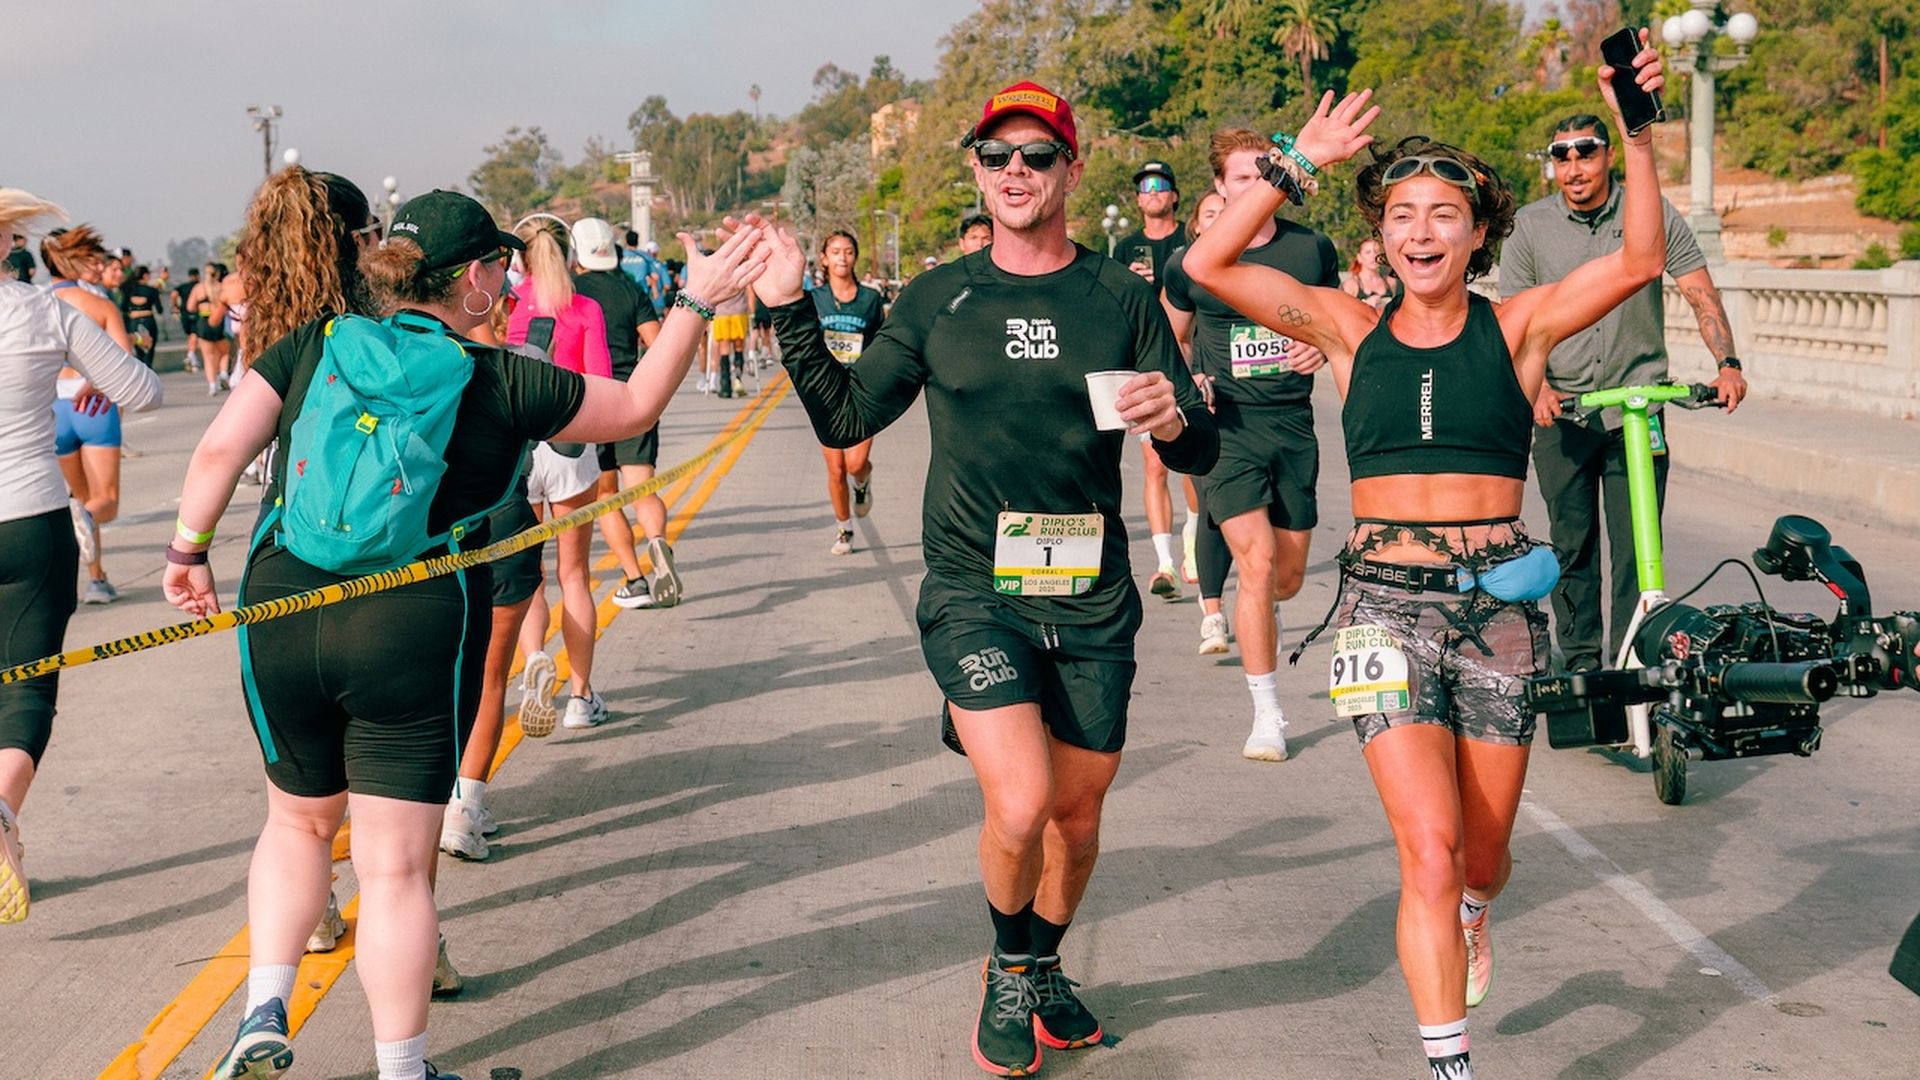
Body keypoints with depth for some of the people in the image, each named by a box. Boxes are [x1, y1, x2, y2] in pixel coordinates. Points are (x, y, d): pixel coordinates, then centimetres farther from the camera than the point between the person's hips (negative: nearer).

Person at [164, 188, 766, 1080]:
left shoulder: (315, 344, 3)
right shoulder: (503, 383, -3)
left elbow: (218, 450, -2)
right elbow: (636, 405, 8)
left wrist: (190, 551, 11)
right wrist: (697, 301, 13)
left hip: (280, 615, 3)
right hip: (414, 634, -3)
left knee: (300, 820, 25)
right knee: (395, 864, 4)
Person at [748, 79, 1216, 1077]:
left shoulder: (1122, 300, 2)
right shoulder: (938, 300, 2)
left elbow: (1202, 451, 2)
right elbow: (844, 418, 5)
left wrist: (1173, 420, -21)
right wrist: (791, 311, -4)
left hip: (1092, 601, 2)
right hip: (974, 592, -2)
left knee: (1078, 812, 14)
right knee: (1019, 805, -17)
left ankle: (1044, 969, 42)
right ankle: (1007, 971, 13)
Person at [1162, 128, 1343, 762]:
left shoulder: (1312, 250, 3)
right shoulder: (1191, 262, -2)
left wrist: (1324, 347, -6)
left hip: (1293, 425, 3)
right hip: (1225, 428, -3)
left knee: (1288, 579, 10)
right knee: (1257, 562, -16)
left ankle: (1259, 617, 49)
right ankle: (1266, 714, -5)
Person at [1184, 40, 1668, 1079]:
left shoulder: (1517, 327, 2)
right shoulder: (1353, 331, 4)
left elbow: (1639, 259, -11)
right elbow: (1209, 264, -4)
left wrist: (1636, 137, -19)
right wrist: (1297, 163, -6)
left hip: (1498, 605, 1)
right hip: (1385, 604, -1)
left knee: (1479, 854, 14)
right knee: (1427, 848, -12)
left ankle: (1470, 917, 52)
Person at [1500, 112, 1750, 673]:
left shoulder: (1654, 215, 0)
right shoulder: (1529, 227, 1)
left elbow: (1702, 296, -1)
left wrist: (1727, 364, -17)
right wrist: (1537, 386, -15)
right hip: (1561, 413, 1)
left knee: (1637, 547, -4)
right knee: (1571, 544, 8)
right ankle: (1579, 661, 20)